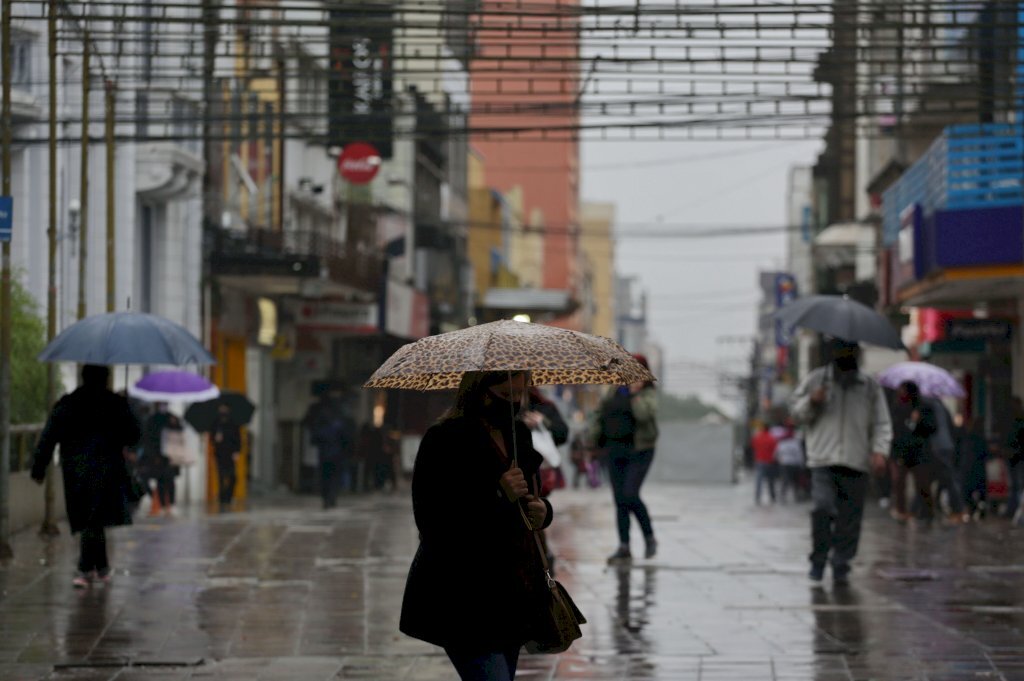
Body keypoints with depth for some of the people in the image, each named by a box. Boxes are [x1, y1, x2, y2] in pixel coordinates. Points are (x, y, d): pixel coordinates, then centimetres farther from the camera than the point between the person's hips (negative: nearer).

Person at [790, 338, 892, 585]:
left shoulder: (870, 386, 11)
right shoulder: (816, 380, 9)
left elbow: (881, 423, 10)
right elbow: (795, 409, 14)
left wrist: (879, 449, -5)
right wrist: (811, 402, -6)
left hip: (856, 463, 1)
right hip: (824, 460, -1)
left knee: (850, 518, 1)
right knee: (822, 507, -18)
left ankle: (841, 566, 13)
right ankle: (818, 560, 0)